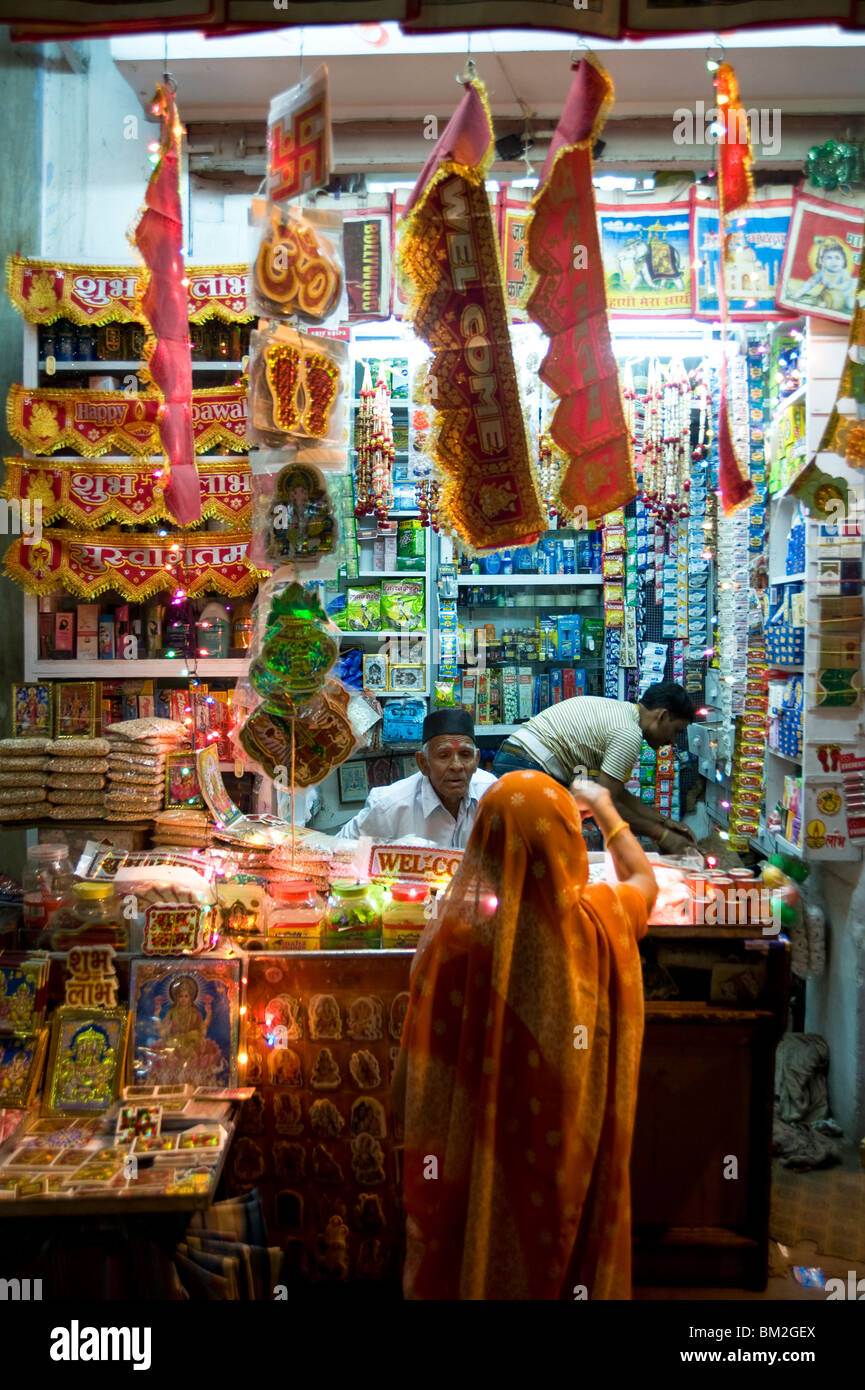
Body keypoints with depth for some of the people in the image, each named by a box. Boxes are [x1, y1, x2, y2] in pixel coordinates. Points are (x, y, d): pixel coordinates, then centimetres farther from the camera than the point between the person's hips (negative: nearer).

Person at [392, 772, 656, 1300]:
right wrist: (606, 810, 23)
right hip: (574, 1156, 1)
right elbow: (645, 879, 11)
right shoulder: (601, 921, -14)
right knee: (564, 1260, 22)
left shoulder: (456, 939, -21)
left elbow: (418, 1076, -13)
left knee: (472, 1265, 19)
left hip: (475, 1163, -1)